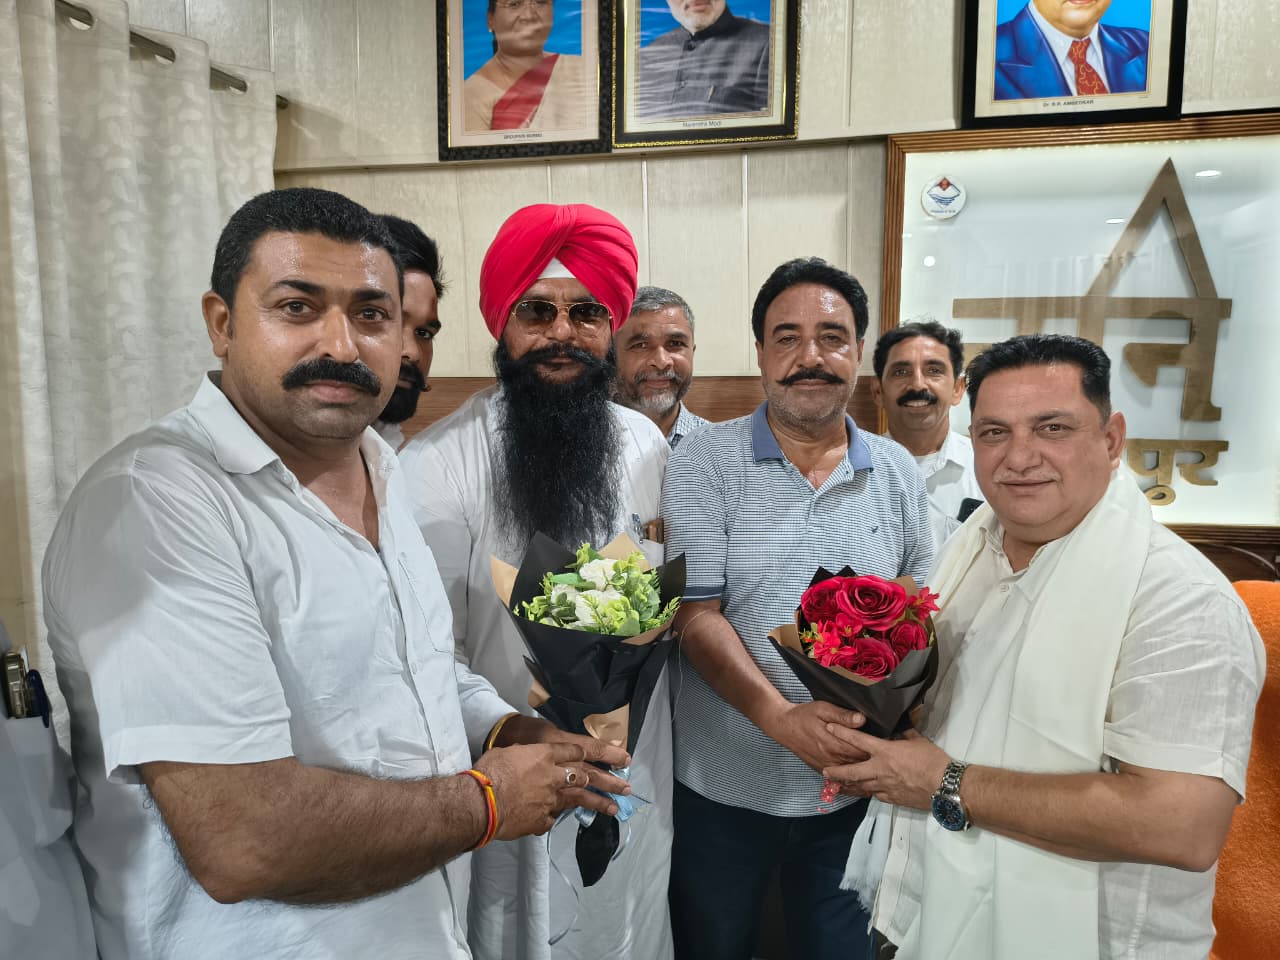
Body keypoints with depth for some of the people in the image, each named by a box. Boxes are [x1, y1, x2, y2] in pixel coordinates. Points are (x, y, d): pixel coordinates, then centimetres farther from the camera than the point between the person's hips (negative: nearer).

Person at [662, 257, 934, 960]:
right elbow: (694, 613, -15)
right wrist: (781, 716, -27)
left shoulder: (898, 473, 2)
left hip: (855, 784, 3)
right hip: (723, 787, -2)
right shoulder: (703, 463, -10)